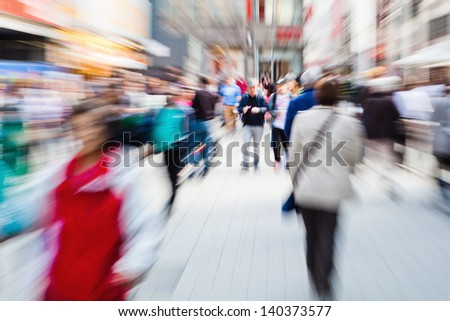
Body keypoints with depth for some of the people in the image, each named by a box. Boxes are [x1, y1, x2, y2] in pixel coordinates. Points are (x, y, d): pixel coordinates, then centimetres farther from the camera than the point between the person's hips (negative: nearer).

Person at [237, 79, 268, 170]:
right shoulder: (244, 98, -2)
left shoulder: (261, 98, -4)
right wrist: (243, 109, -25)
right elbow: (239, 108, -1)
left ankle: (256, 163, 31)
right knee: (246, 144, -7)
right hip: (247, 125, 0)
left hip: (258, 125, 0)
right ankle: (245, 163, 2)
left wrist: (259, 109, -30)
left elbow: (266, 108, -9)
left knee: (256, 145, 15)